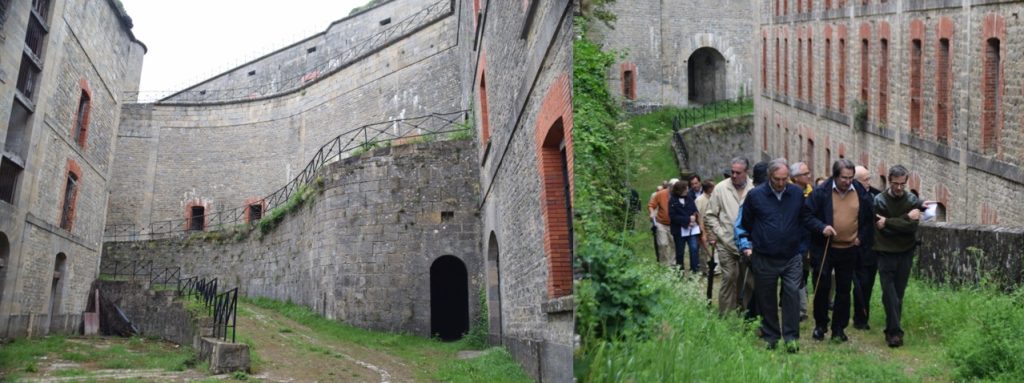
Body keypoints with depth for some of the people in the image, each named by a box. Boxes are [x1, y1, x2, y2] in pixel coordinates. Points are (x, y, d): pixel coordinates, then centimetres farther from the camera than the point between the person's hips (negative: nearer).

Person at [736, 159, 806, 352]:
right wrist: (746, 245, 6)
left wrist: (803, 245, 12)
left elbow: (804, 220, 14)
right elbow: (744, 223, 9)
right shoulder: (755, 195, -3)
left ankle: (791, 337, -3)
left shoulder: (797, 193, 2)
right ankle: (771, 338, 18)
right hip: (764, 258, 0)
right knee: (766, 299, 6)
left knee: (792, 294, -10)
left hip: (792, 257, 1)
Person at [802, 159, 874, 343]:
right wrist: (821, 227, -21)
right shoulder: (821, 191, -8)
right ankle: (820, 325, 20)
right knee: (821, 287, 3)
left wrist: (862, 238, 2)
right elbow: (806, 215, -7)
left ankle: (839, 328, 17)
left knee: (844, 290, 8)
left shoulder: (861, 192, 1)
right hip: (823, 249, -2)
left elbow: (869, 219, 13)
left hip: (849, 250, 2)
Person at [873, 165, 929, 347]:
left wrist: (888, 223, -17)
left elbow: (912, 226, -13)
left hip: (905, 252, 2)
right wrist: (905, 219, -18)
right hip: (886, 252, -2)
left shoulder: (912, 200, -1)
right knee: (889, 294, -8)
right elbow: (881, 228, -15)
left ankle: (892, 330, 17)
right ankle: (895, 331, -8)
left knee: (898, 293, 8)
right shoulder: (879, 201, -7)